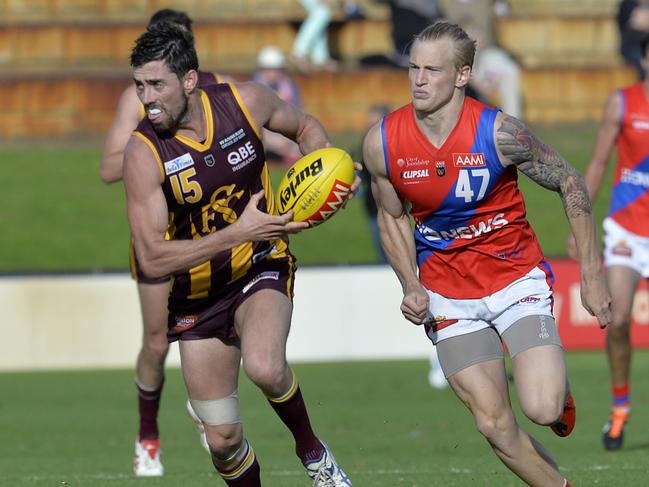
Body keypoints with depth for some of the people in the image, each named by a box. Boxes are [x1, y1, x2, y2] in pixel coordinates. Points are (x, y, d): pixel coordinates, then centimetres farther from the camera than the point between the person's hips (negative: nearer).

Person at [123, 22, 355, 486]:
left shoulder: (245, 101, -14)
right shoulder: (144, 152, -21)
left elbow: (305, 127, 9)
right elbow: (152, 258, -26)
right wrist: (239, 233, -32)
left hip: (262, 269, 0)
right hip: (197, 293, 0)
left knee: (265, 367, -32)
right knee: (223, 439, 2)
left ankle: (311, 449, -3)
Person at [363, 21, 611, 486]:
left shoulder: (498, 132, -20)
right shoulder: (382, 143, -11)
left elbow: (570, 183, -7)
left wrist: (592, 276, -6)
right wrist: (411, 288, -6)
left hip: (516, 277, -2)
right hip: (447, 289, 3)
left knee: (542, 409, -19)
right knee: (495, 426, -6)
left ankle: (559, 390, 19)